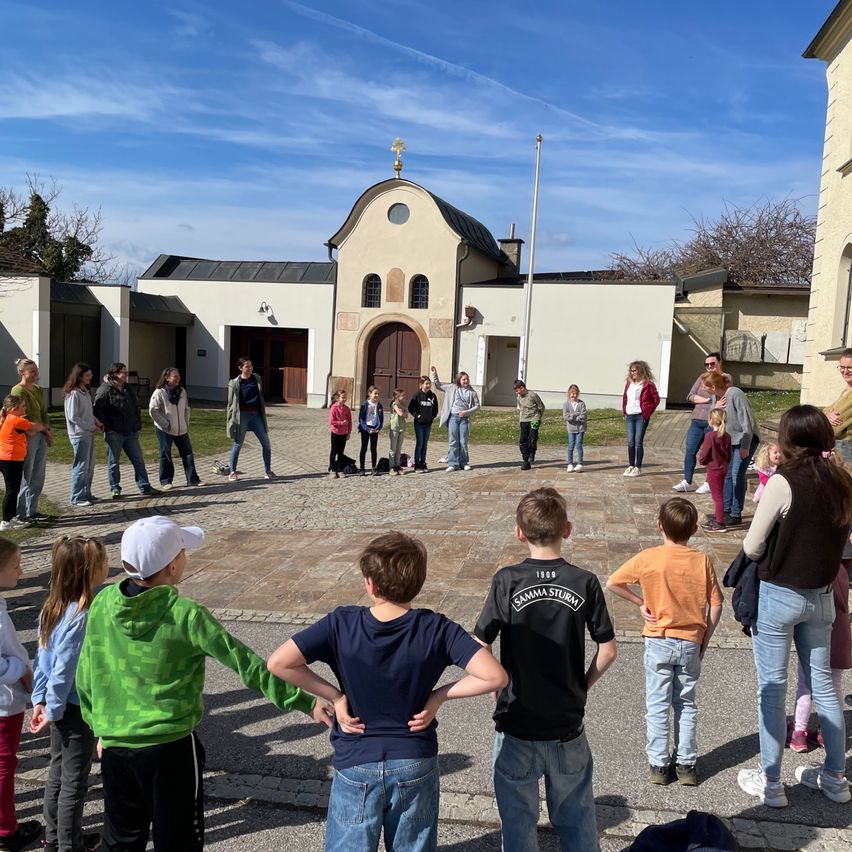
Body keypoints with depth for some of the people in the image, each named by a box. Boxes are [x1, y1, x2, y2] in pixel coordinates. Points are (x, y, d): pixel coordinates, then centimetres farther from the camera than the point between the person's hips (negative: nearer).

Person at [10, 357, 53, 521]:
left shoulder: (38, 390, 15)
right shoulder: (18, 391, -10)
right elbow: (27, 416, -14)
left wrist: (48, 431, 2)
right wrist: (45, 430, -8)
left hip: (41, 436, 8)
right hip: (28, 437, -8)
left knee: (38, 477, 11)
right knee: (26, 476, -2)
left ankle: (32, 510, 20)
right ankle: (21, 513, 6)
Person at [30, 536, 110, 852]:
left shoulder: (54, 607, -1)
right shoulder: (81, 616, -29)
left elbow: (43, 656, 5)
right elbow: (62, 669, -24)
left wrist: (40, 699, 11)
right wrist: (53, 709, -12)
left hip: (62, 706, 9)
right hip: (78, 710, -9)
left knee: (58, 772, 23)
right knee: (74, 781, 8)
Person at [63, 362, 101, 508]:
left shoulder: (86, 392, 13)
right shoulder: (73, 394, -14)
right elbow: (73, 417, -18)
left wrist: (96, 422, 4)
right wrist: (91, 427, -14)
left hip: (89, 434, 9)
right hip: (79, 434, -9)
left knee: (90, 467, 13)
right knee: (81, 467, -4)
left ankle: (86, 494, 23)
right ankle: (77, 498, 3)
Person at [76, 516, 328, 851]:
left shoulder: (102, 604, -6)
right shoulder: (186, 615, -19)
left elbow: (85, 676, 4)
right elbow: (245, 663, -18)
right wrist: (304, 702, -13)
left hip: (114, 744, 5)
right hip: (170, 746, -5)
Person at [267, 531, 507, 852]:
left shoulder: (341, 623, -17)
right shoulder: (436, 629, -17)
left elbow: (278, 663, -22)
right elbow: (494, 676, -23)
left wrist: (335, 695, -12)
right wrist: (439, 695, -10)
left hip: (355, 767, -1)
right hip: (415, 765, 1)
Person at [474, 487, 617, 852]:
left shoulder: (506, 582, -14)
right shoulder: (585, 582, -10)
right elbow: (607, 650, -4)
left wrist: (500, 690, 2)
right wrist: (581, 686, 10)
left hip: (516, 727, -2)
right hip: (568, 727, 2)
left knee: (518, 823, 16)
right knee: (577, 820, 22)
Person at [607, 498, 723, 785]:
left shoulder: (648, 559, -13)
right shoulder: (702, 561, -8)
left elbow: (612, 584, -12)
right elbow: (716, 606, -4)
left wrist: (639, 602, -1)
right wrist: (704, 641, 6)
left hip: (658, 642, -2)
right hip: (690, 643, 2)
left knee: (658, 706, 9)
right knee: (686, 705, 16)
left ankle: (658, 765, 16)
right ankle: (686, 765, 22)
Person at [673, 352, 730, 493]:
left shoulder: (726, 378, 1)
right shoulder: (702, 377, 13)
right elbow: (690, 396, 3)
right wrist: (706, 400, -8)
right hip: (697, 421, 4)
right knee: (689, 451, 2)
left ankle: (709, 484, 13)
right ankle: (687, 482, 9)